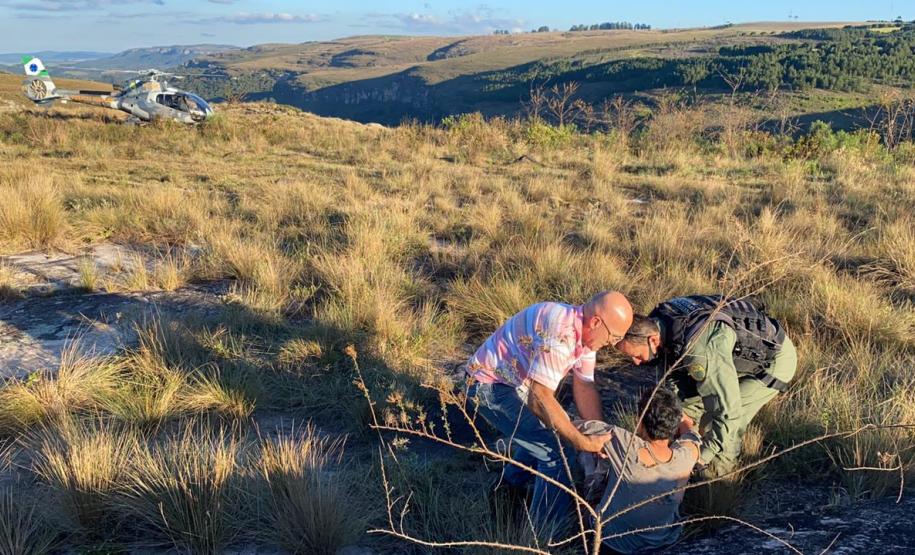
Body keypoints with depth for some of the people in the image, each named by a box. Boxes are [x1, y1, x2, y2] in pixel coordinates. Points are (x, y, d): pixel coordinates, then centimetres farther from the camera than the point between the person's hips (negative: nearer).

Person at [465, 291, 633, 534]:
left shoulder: (585, 331, -2)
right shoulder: (559, 333, -33)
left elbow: (584, 387, 2)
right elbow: (540, 398, -36)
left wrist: (600, 437, -7)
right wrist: (583, 442, -30)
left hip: (516, 383, 10)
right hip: (489, 385, -10)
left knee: (546, 431, 23)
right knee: (556, 452, -10)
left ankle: (507, 491, 41)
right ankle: (546, 537, 5)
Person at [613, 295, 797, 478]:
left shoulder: (700, 352, -42)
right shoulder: (657, 320, -16)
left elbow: (728, 411, -36)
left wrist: (702, 457, -26)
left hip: (775, 358, -8)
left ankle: (722, 465, 13)